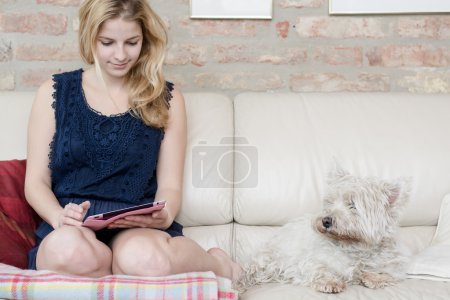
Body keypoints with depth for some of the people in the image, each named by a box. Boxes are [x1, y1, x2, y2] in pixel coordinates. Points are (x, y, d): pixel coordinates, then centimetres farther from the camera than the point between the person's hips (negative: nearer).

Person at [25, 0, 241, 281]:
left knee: (143, 257, -38)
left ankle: (215, 261, -5)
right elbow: (36, 182, 7)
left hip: (139, 227, 0)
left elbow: (169, 185, 9)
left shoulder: (166, 99, 10)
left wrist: (165, 215, -15)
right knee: (67, 248, -38)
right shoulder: (55, 92, 9)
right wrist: (59, 216, -15)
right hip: (72, 228, 0)